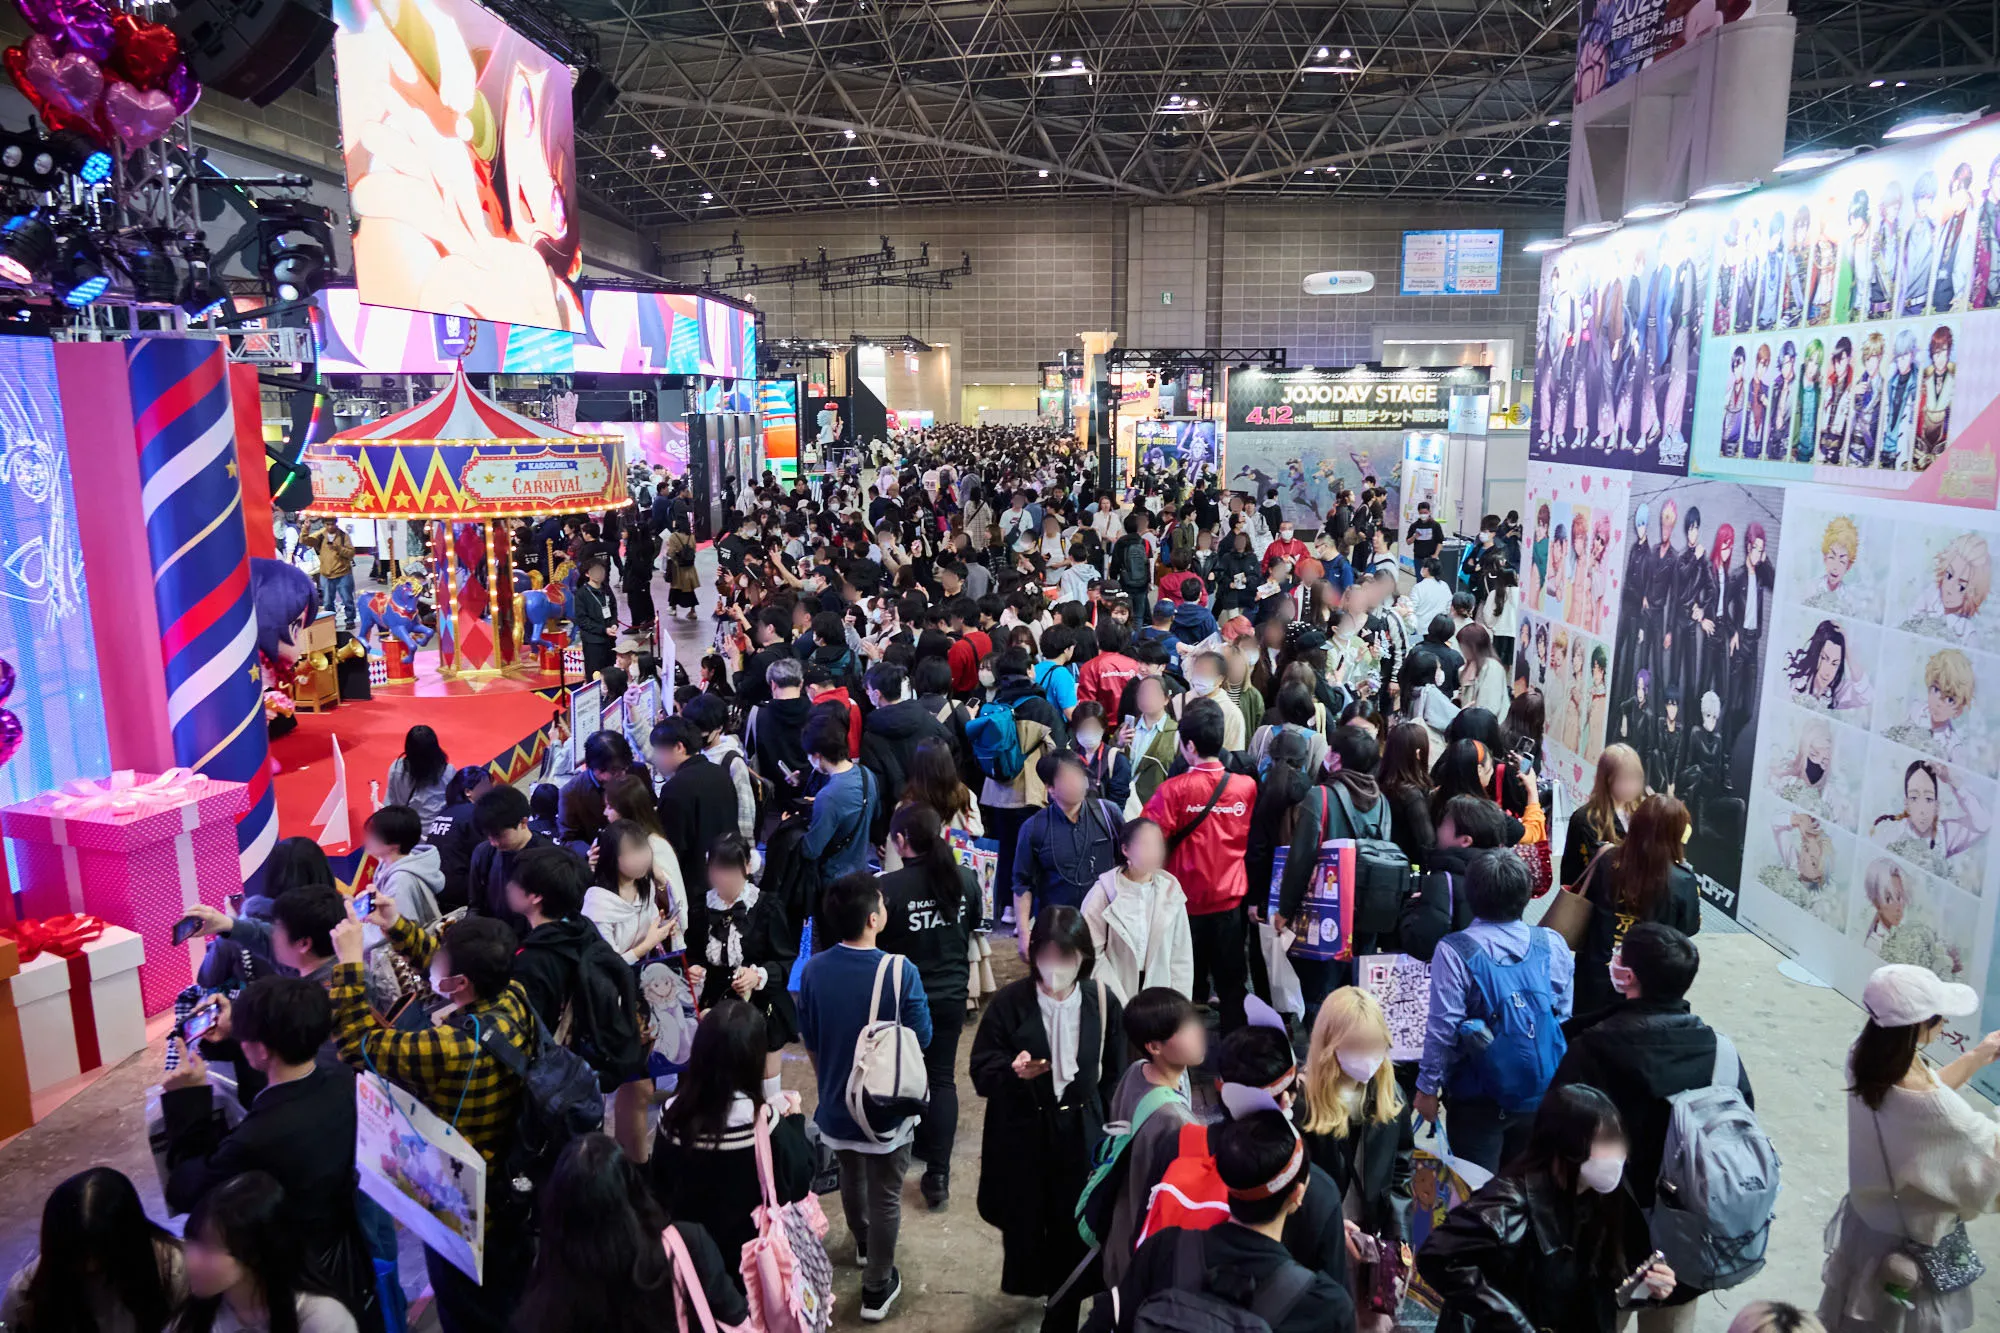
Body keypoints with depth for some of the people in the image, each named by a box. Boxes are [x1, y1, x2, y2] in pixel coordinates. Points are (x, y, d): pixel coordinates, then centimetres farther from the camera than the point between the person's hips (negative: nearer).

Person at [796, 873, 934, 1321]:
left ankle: (863, 1244, 53)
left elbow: (809, 1041, 0)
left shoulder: (813, 970, -15)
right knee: (884, 1197, 14)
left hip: (835, 1103, 4)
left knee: (851, 1177, 29)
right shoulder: (900, 970, -27)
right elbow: (921, 1039, -14)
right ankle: (877, 1288, 27)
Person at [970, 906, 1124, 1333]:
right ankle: (1030, 1280, 43)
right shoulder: (1010, 1001, -13)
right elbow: (981, 1072, -10)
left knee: (1073, 1230, 5)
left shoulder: (1103, 1002, -6)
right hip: (1021, 1136, -1)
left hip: (1080, 1135, 1)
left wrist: (1109, 1132, 3)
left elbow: (1115, 1076, 3)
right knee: (1023, 1223, 11)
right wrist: (1012, 1071, -30)